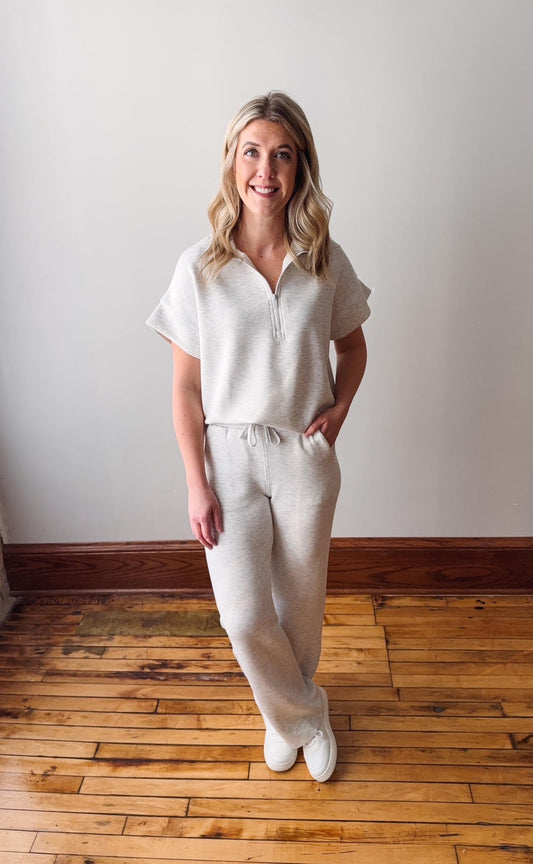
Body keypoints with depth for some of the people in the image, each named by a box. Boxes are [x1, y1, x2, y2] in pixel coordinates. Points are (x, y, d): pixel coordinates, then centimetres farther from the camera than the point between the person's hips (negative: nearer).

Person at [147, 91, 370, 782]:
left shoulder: (326, 262, -2)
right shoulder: (199, 267, -7)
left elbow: (352, 347, 14)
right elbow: (186, 387, -4)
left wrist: (338, 410, -4)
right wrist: (196, 484, -7)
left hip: (306, 457, 2)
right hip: (229, 457, -1)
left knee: (300, 602, 15)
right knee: (245, 616, 1)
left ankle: (288, 710, 47)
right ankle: (304, 716, 34)